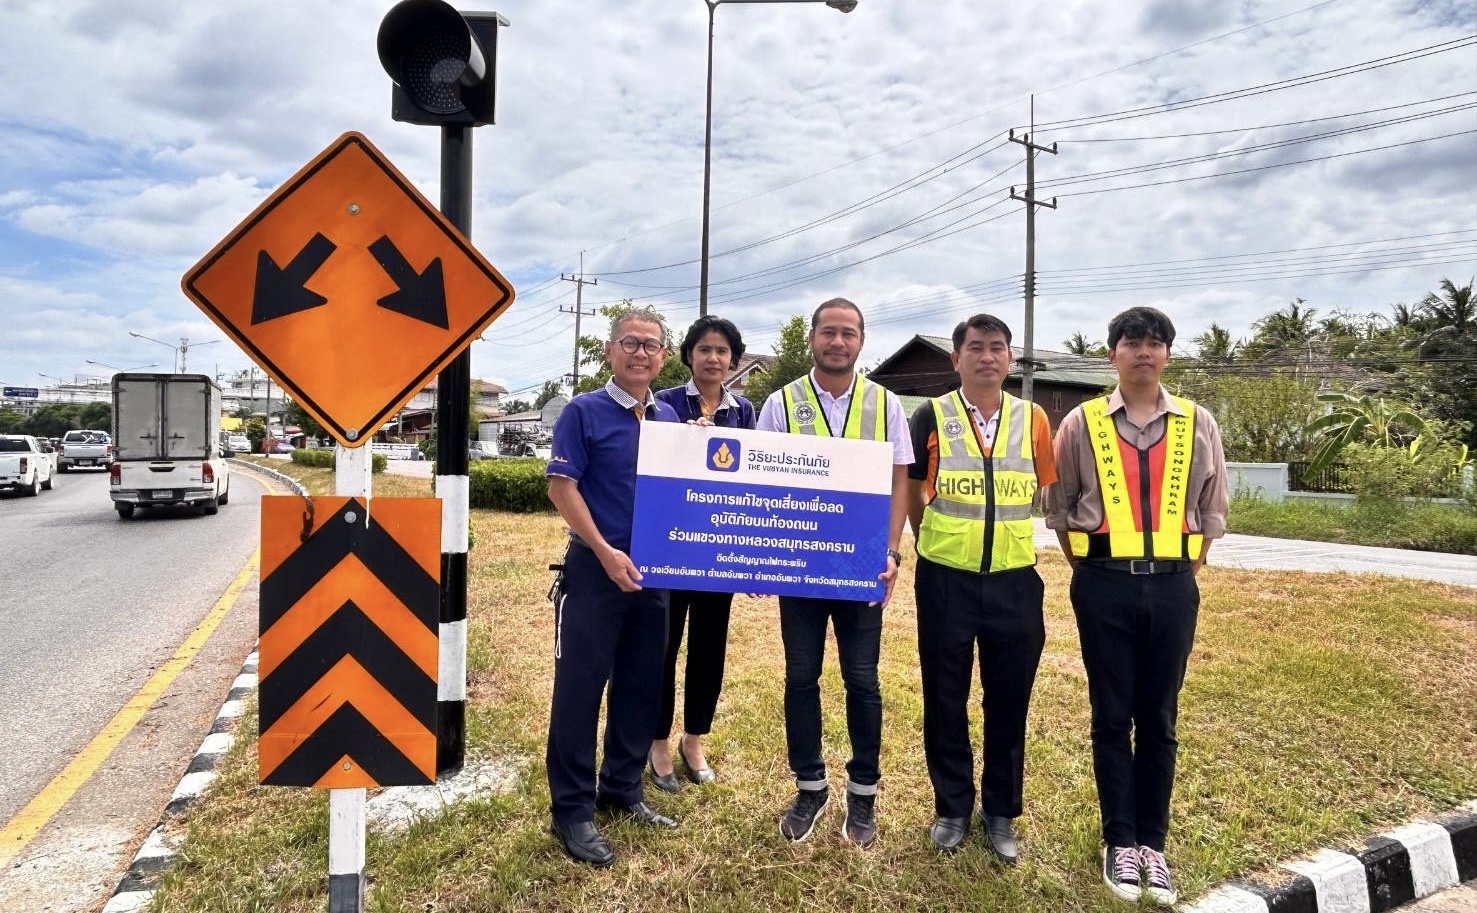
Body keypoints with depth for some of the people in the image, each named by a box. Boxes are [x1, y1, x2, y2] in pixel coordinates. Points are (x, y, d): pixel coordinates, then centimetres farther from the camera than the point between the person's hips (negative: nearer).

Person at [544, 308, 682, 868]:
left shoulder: (669, 418, 11)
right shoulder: (584, 412, -6)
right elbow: (562, 487, -11)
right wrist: (606, 553, -17)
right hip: (596, 567, -6)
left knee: (642, 686, 13)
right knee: (580, 686, 0)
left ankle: (622, 789, 29)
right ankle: (572, 809, 12)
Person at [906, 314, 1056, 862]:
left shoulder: (1033, 420, 2)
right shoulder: (931, 417, -3)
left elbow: (1042, 492, 12)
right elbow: (912, 490, 6)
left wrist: (1009, 537, 10)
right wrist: (935, 542, 8)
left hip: (1015, 582, 2)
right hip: (946, 580, -1)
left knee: (1009, 702, 11)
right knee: (944, 700, 9)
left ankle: (1001, 812, 28)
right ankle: (952, 807, 27)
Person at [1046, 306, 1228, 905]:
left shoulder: (1198, 425, 4)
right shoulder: (1081, 424, 1)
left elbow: (1212, 512, 12)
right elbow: (1060, 506, 8)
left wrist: (1183, 573, 7)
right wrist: (1090, 574, 5)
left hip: (1172, 586, 1)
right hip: (1105, 586, -1)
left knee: (1159, 718, 10)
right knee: (1112, 716, 7)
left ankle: (1153, 843, 22)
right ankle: (1120, 843, 19)